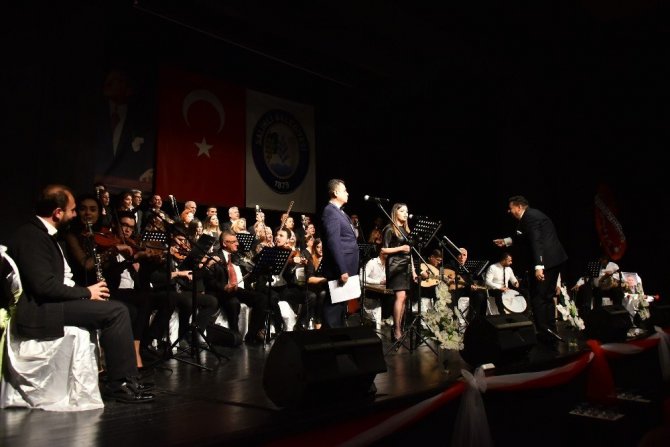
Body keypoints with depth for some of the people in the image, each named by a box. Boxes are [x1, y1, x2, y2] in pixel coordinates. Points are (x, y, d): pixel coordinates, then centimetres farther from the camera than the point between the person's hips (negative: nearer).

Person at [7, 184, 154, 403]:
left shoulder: (41, 232, 16)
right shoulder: (31, 236, -16)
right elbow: (45, 286, -25)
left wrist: (85, 291, 3)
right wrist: (86, 292, -14)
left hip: (50, 302, 11)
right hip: (39, 310, -11)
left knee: (117, 309, 9)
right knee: (116, 311, -19)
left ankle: (125, 378, 8)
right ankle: (119, 383, -9)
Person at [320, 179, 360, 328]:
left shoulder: (339, 211, 18)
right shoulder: (330, 211, -14)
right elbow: (333, 243, -21)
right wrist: (342, 270, -24)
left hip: (345, 267, 10)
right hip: (339, 270, -10)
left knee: (341, 305, 15)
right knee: (335, 306, -5)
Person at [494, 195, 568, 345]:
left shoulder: (529, 217, -14)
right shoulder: (532, 214, 17)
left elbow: (536, 242, -24)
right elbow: (525, 235, 30)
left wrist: (538, 266, -30)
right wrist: (506, 241, 34)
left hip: (547, 260, -11)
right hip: (555, 259, 11)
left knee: (538, 298, -4)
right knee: (547, 297, 17)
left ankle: (543, 334, -1)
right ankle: (550, 333, 24)